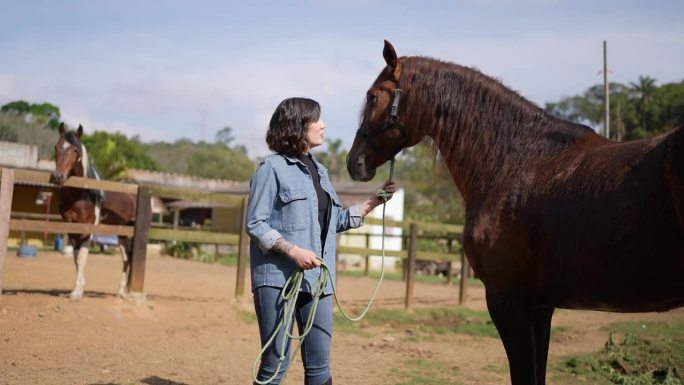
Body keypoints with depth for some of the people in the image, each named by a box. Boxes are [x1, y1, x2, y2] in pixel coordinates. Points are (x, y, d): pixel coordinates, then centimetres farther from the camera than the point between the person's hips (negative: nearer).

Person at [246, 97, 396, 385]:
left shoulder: (319, 170, 15)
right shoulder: (272, 168, -6)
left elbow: (336, 220, 22)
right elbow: (255, 224, -10)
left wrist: (374, 202, 17)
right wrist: (293, 251, -21)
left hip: (317, 279, 7)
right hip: (278, 278, -6)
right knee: (275, 362, -1)